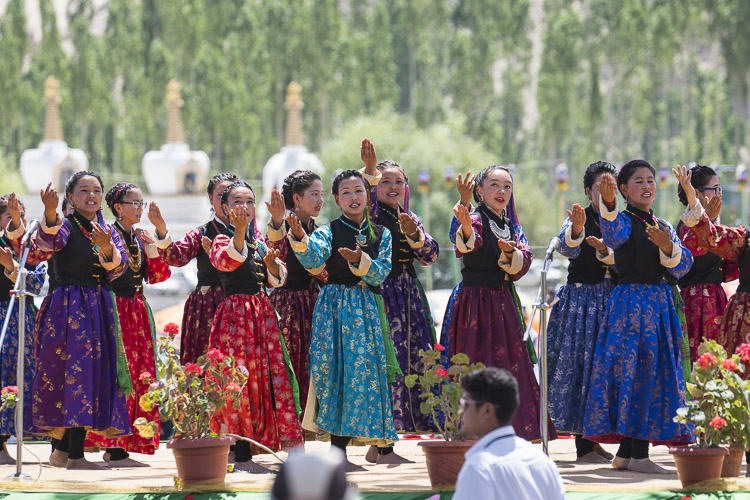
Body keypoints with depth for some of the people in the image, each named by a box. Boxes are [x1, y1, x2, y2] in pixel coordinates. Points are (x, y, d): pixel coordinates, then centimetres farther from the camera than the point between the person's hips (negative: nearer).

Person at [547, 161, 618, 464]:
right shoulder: (580, 219, -5)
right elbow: (567, 248, -24)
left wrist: (604, 250, -24)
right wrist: (576, 230, -45)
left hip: (610, 302, 5)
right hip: (580, 299, -5)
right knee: (579, 362, -8)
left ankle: (591, 439, 17)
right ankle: (583, 446, -7)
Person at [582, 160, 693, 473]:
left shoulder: (663, 227, 16)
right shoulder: (624, 221, -4)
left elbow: (681, 268, 6)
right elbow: (613, 234, -30)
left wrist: (667, 247, -15)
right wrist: (608, 204, -51)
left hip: (660, 305, 7)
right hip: (630, 303, -7)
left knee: (654, 372, 7)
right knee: (636, 369, -13)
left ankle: (625, 452, 14)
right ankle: (637, 455, -13)